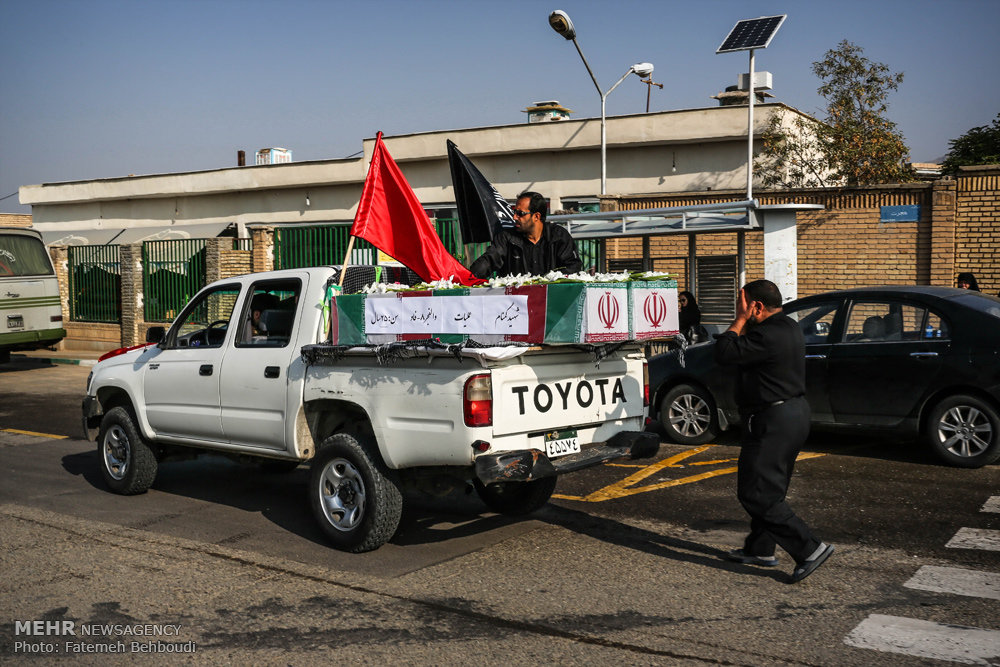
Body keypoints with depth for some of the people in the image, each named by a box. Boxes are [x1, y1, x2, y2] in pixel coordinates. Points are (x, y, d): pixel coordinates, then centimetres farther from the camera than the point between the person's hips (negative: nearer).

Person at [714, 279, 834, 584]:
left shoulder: (769, 336, -22)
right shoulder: (788, 327, 11)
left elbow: (725, 352, -21)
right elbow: (743, 349, 18)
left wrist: (740, 320, -11)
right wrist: (744, 323, 6)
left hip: (774, 421, -11)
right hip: (794, 413, 11)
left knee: (756, 493, -7)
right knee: (768, 487, 20)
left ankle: (810, 548, -8)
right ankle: (760, 548, 31)